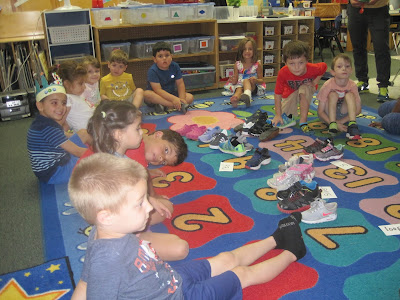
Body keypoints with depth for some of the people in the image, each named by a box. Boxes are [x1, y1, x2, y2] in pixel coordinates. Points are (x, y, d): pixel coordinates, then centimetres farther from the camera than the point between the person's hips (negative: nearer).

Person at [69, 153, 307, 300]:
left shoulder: (106, 233, -14)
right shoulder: (107, 258, -40)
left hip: (175, 278, 7)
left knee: (228, 259, 21)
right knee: (243, 274, 9)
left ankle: (276, 239, 45)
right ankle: (291, 253, 34)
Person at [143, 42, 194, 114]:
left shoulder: (175, 66, -5)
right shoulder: (152, 71, -19)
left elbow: (180, 84, -5)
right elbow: (158, 90, -26)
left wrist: (182, 99, -23)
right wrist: (173, 99, -38)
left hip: (171, 94, 4)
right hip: (157, 96, -4)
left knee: (190, 97, -15)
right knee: (147, 94, -36)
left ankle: (163, 105, -25)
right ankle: (179, 106, -38)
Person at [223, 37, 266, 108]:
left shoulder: (258, 64, -1)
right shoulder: (237, 65, 3)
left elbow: (261, 80, 3)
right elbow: (236, 80, 8)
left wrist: (256, 80, -21)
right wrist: (234, 81, -17)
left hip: (253, 86, -2)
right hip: (240, 85, 2)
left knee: (246, 81, -34)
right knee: (239, 89, -34)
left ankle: (247, 94, -67)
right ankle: (235, 98, -69)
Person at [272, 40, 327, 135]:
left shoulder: (313, 69, -34)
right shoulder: (282, 73, -37)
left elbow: (324, 66, -8)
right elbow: (277, 94, -29)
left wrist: (315, 81, -19)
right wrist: (278, 115, -29)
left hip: (307, 89, -1)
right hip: (290, 91, 1)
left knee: (304, 89, -35)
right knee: (284, 113, -10)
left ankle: (303, 122, -27)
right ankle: (288, 114, 28)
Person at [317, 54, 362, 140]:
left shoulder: (352, 85, -14)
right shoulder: (327, 86, -21)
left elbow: (358, 109, -8)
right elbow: (320, 112, -19)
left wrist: (341, 121, -21)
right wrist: (335, 124, -33)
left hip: (343, 114, 2)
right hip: (328, 115, -2)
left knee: (350, 95, -23)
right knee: (333, 95, -27)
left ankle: (352, 125, -33)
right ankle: (333, 124, -35)